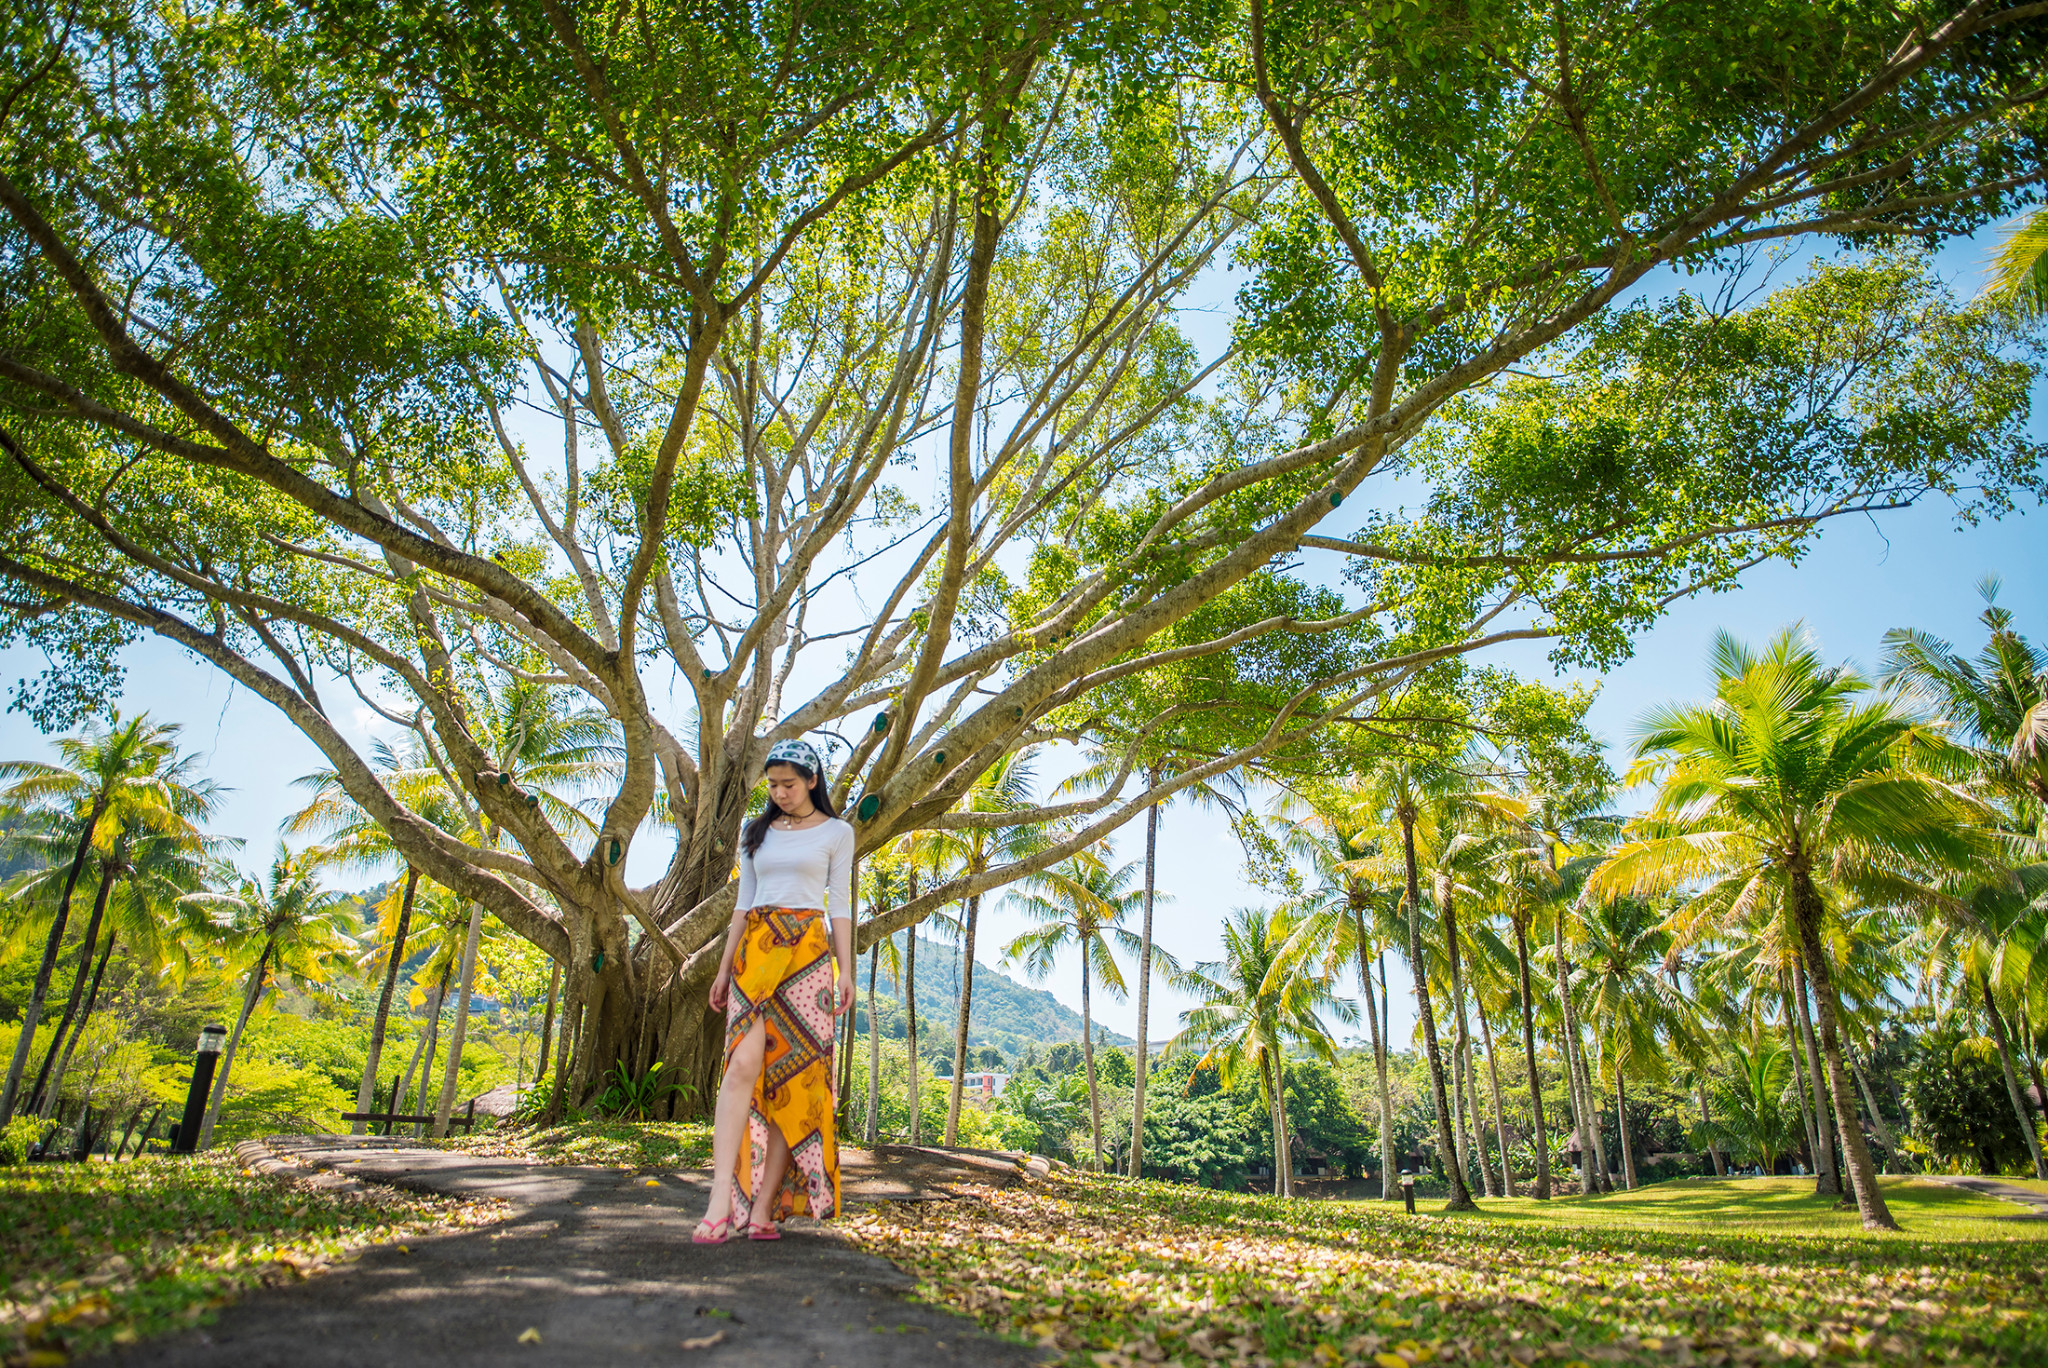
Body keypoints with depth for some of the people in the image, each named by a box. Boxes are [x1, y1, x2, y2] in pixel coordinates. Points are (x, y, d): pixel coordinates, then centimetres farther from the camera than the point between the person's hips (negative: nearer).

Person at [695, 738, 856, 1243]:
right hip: (754, 949, 2)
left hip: (807, 952, -2)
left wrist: (845, 970, -3)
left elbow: (840, 905, 5)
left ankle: (764, 1208, -3)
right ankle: (721, 1199, -22)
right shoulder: (755, 832, 16)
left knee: (792, 1073, -7)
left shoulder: (835, 833, 8)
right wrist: (724, 966, 13)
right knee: (745, 1062, -17)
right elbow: (743, 902, 17)